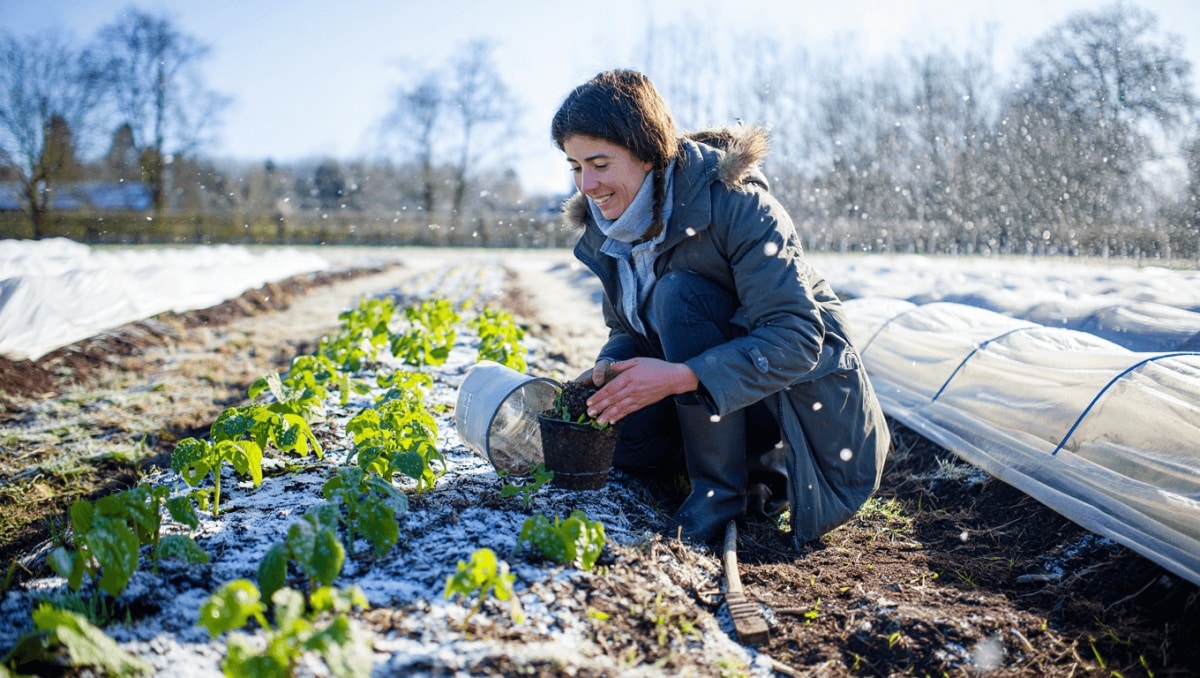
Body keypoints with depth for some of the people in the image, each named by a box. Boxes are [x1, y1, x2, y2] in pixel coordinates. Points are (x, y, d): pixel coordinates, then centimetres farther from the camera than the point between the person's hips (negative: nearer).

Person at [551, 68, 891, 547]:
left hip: (801, 393, -7)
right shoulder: (605, 228, -3)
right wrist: (609, 370, -18)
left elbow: (798, 338, -30)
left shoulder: (735, 203, -25)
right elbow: (626, 330, 6)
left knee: (678, 294, -28)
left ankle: (722, 488, -17)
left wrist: (680, 377, -39)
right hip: (711, 395, 7)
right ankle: (758, 470, 6)